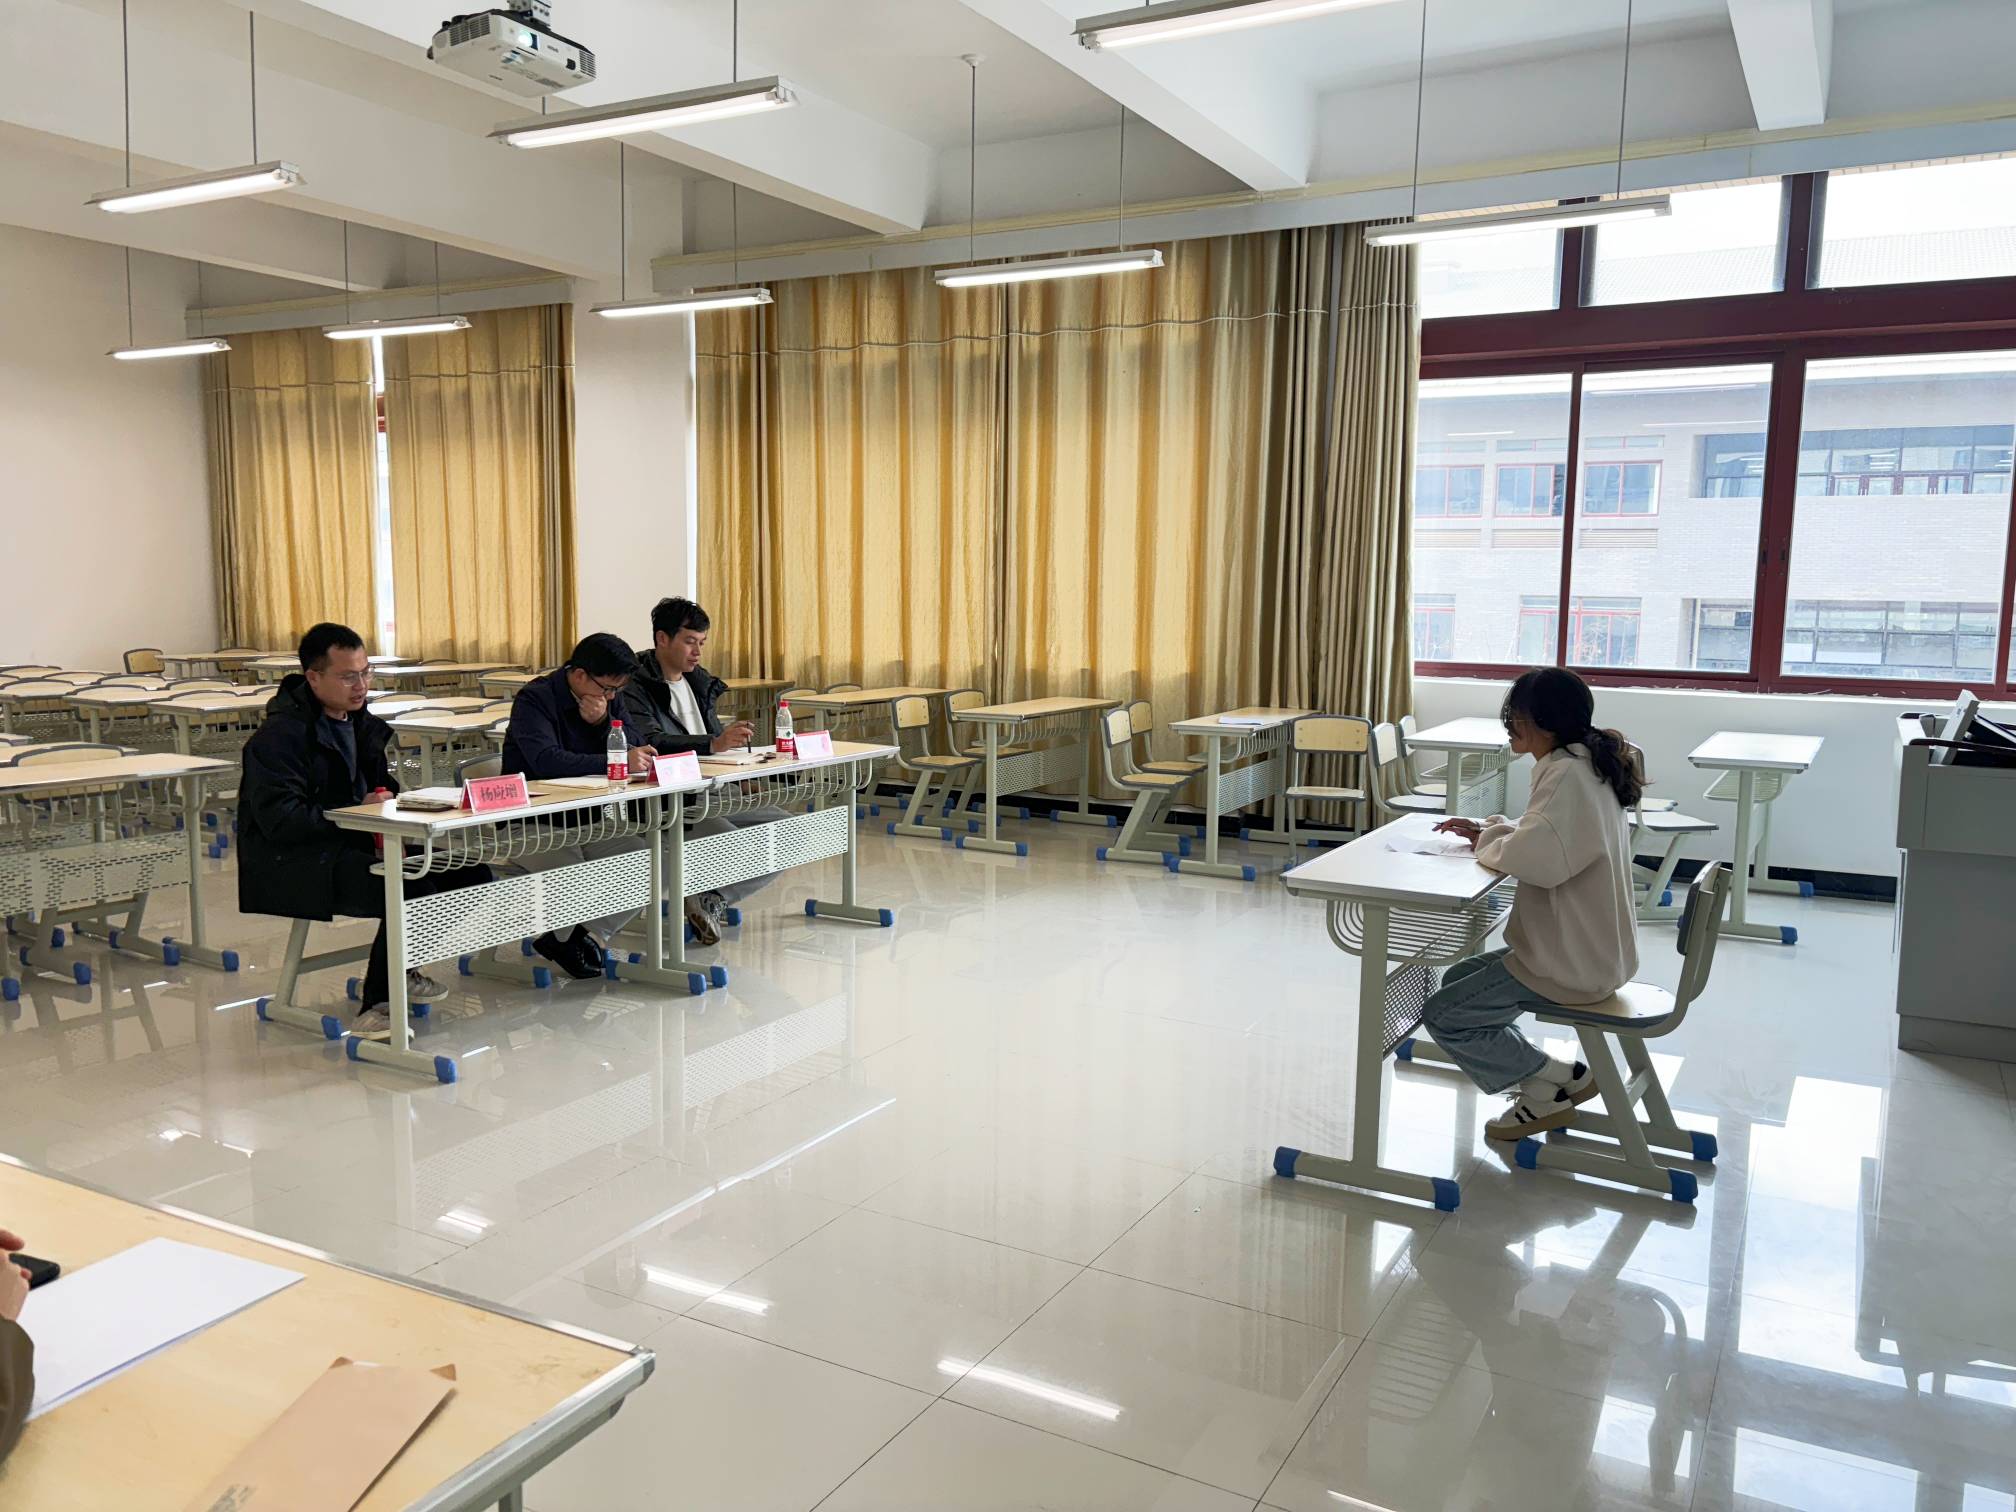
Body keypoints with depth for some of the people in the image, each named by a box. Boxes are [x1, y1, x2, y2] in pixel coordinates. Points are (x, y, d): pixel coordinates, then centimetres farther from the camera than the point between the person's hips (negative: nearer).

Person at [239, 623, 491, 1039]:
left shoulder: (359, 721, 14)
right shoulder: (279, 735, -13)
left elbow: (384, 782, 24)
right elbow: (281, 821, -21)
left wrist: (386, 799, 0)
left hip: (350, 844, 9)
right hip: (289, 863, -8)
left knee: (465, 867, -10)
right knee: (412, 889, -31)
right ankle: (378, 1004, -15)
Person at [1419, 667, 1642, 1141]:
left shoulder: (1566, 774, -23)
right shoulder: (1587, 764, 9)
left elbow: (1539, 859, -32)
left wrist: (1490, 837, -12)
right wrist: (1488, 832, 5)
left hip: (1572, 962, -10)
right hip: (1586, 944, 10)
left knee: (1443, 1015, -4)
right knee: (1457, 980, 20)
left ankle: (1556, 1080, 7)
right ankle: (1546, 1082, 18)